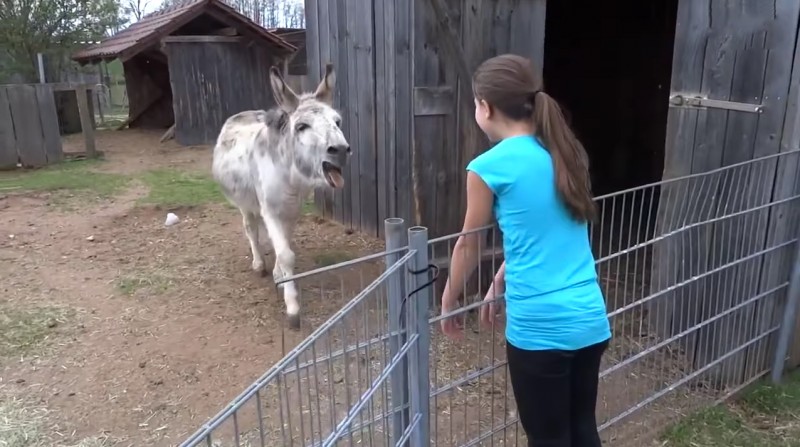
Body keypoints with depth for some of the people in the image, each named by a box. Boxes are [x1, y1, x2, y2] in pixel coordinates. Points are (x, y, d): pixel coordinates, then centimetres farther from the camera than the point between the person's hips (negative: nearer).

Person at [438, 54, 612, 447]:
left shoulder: (489, 167, -11)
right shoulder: (565, 153, 8)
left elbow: (468, 246, 2)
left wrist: (448, 302, 18)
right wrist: (499, 284, 26)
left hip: (540, 328, -6)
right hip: (591, 321, 7)